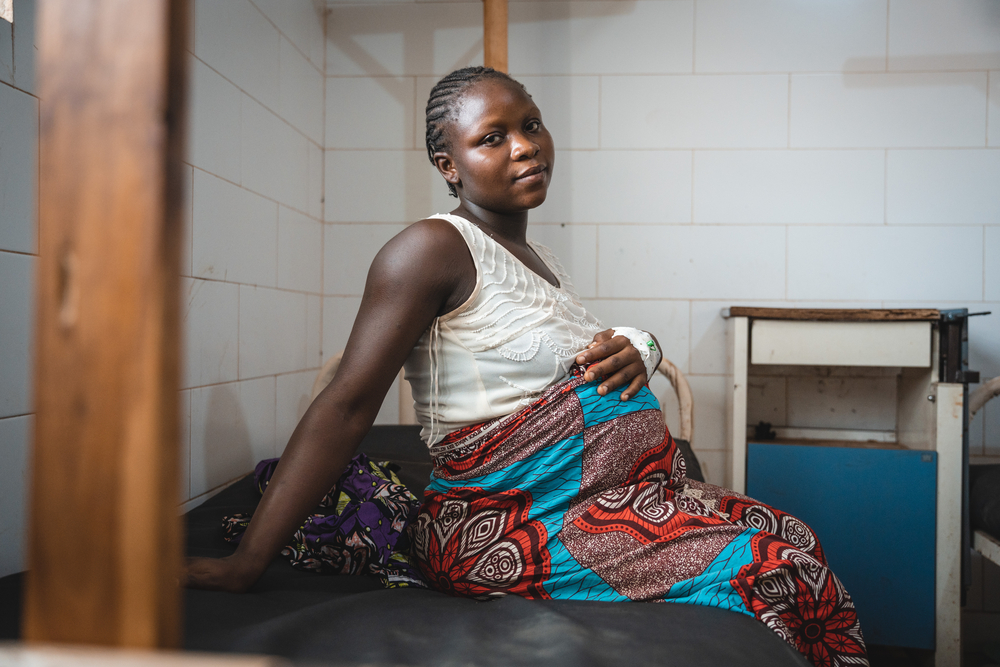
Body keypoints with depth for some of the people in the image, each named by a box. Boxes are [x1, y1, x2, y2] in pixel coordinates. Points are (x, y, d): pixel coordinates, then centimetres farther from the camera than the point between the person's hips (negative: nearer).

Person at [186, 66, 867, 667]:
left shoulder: (537, 256, 13)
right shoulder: (434, 248, -15)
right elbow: (345, 408, -20)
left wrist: (635, 348, 0)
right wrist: (247, 563, -22)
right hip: (511, 524, -9)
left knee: (793, 534, 9)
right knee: (774, 573, -13)